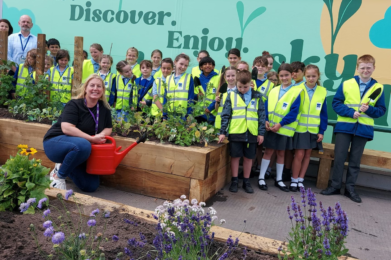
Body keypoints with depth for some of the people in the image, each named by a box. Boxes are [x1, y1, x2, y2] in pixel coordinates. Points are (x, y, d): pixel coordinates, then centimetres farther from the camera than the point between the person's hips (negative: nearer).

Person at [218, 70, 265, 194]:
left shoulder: (257, 96, 4)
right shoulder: (232, 96, 1)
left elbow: (262, 115, 6)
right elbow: (225, 115, 0)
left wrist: (261, 133, 1)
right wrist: (223, 132, -4)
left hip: (251, 133, 1)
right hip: (235, 132, -1)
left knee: (249, 157, 11)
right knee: (235, 156, 7)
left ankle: (246, 181, 25)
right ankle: (234, 181, 21)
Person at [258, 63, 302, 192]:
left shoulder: (296, 92, -5)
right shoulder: (274, 91, 7)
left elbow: (294, 112, -12)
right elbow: (266, 106, 3)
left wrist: (280, 124, -19)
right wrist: (266, 120, -13)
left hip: (284, 129, -1)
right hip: (270, 127, 2)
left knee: (281, 153, 11)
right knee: (268, 152, 6)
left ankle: (279, 180, 24)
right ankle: (261, 178, 15)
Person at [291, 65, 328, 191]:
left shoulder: (322, 92, 1)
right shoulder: (297, 90, -8)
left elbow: (323, 113, 3)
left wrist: (322, 131, -1)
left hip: (314, 129, 3)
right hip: (299, 128, -3)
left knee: (307, 154, 10)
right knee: (299, 155, -2)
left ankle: (300, 179, 21)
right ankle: (294, 180, 13)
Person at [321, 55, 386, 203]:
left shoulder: (378, 88, 2)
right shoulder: (346, 84, -1)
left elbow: (381, 110, 5)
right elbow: (336, 103, -3)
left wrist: (369, 109, -16)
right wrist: (351, 112, -16)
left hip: (363, 129, 1)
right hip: (344, 126, -1)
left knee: (355, 160, 9)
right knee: (339, 158, 2)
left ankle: (350, 188, 20)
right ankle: (335, 186, 13)